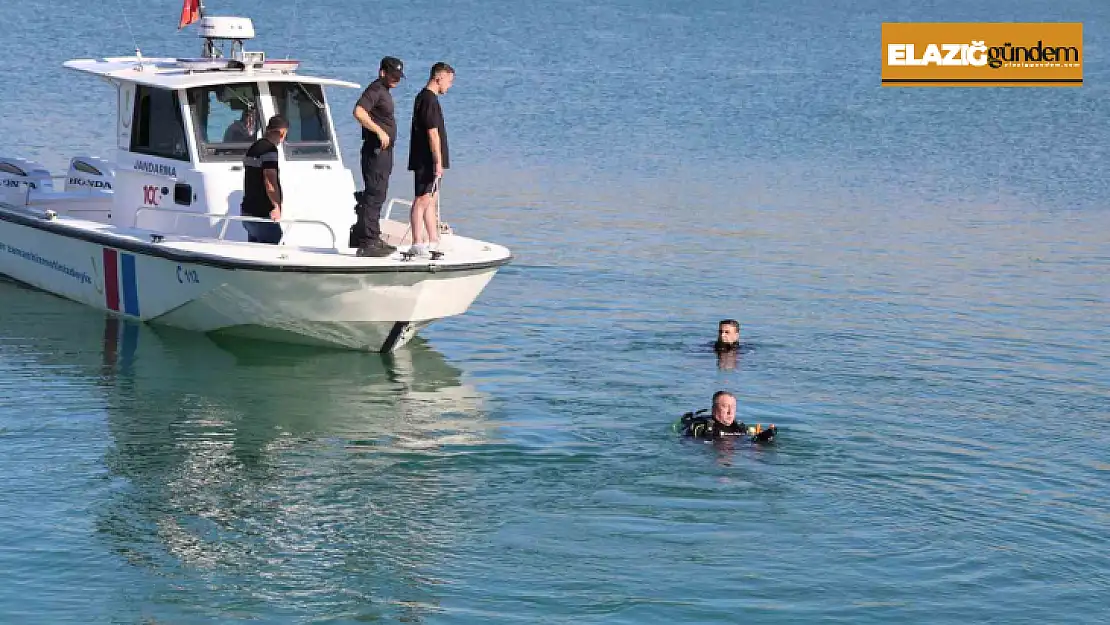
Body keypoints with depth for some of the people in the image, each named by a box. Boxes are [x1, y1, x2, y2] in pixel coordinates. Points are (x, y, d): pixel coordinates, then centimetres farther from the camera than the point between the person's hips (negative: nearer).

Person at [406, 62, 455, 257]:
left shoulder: (423, 97, 18)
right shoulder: (429, 99, -15)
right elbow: (433, 133, -19)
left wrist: (437, 161, 22)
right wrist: (438, 162, -19)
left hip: (427, 161, 11)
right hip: (427, 161, -11)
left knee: (431, 200, 13)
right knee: (422, 200, -9)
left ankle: (434, 241, 18)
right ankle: (417, 244, -8)